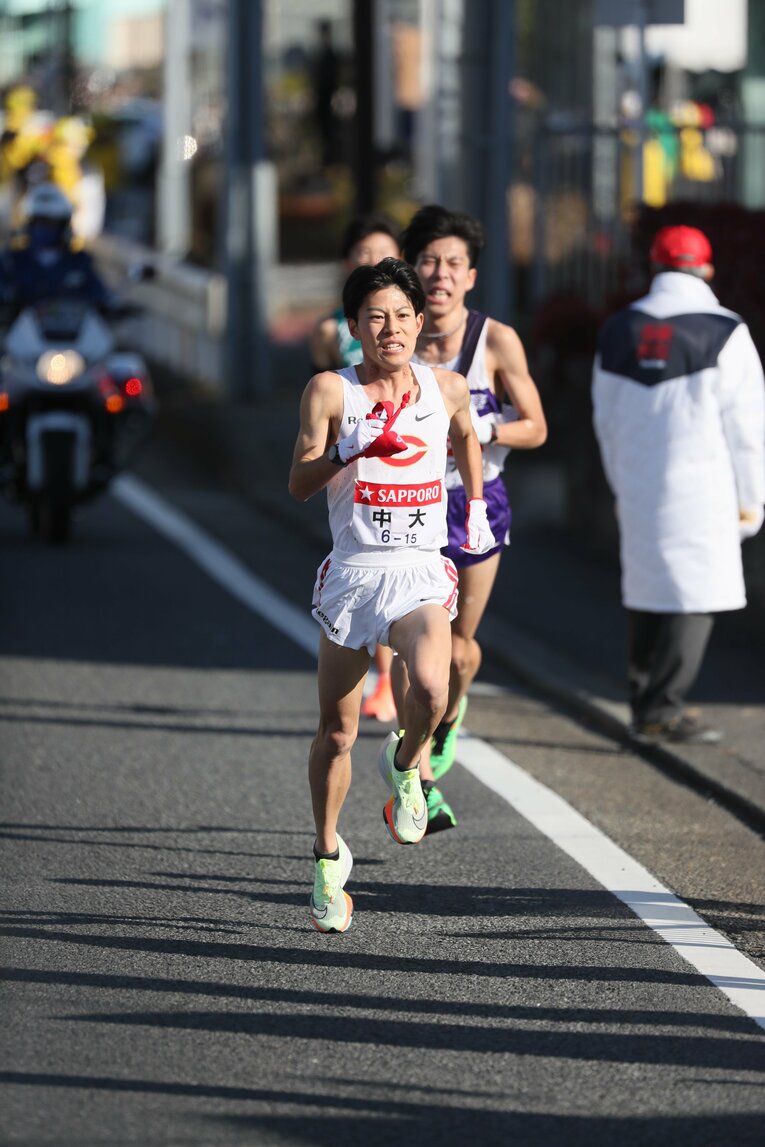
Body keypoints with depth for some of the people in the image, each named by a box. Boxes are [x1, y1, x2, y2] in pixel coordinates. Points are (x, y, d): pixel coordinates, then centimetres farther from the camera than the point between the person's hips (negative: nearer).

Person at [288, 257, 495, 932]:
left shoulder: (447, 388, 6)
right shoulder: (331, 391, -3)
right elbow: (299, 484, -10)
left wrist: (476, 507, 29)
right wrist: (353, 450, -24)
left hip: (421, 572, 1)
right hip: (351, 572, -1)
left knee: (431, 688, -28)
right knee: (336, 732, 4)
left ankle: (406, 764, 5)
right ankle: (328, 857, 24)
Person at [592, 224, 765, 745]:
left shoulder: (618, 331, 7)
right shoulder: (723, 332, -9)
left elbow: (608, 420, 14)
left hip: (639, 487, 6)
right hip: (701, 487, -6)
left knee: (647, 593, 14)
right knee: (696, 594, -3)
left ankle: (644, 704, 19)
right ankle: (663, 708, -9)